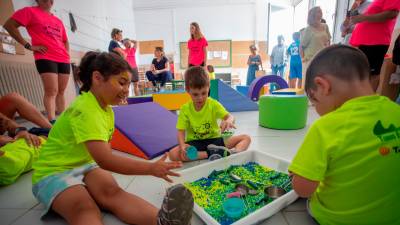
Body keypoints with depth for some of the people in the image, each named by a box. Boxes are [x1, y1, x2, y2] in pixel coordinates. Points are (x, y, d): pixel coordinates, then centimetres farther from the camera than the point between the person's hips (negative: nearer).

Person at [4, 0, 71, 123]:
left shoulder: (58, 21, 23)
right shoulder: (30, 11, 8)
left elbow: (65, 40, 33)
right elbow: (9, 25, 1)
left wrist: (67, 53, 14)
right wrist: (28, 45, -6)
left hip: (64, 60, 5)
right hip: (46, 58, -5)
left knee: (61, 92, 4)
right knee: (51, 91, -15)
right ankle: (52, 122, -15)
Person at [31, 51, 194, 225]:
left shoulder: (106, 108, 5)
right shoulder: (86, 109, -25)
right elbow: (105, 160, -34)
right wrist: (151, 168, -35)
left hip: (86, 164, 6)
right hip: (54, 172, -5)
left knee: (112, 191, -27)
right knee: (85, 209, -35)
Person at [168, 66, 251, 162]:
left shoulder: (213, 104, -7)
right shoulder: (185, 109, -7)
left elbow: (230, 117, -19)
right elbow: (181, 131, -8)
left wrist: (228, 121, -45)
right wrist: (182, 145, -30)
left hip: (214, 140, 1)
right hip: (194, 143, 0)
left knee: (246, 138, -10)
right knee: (173, 154, -28)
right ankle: (210, 154, -29)